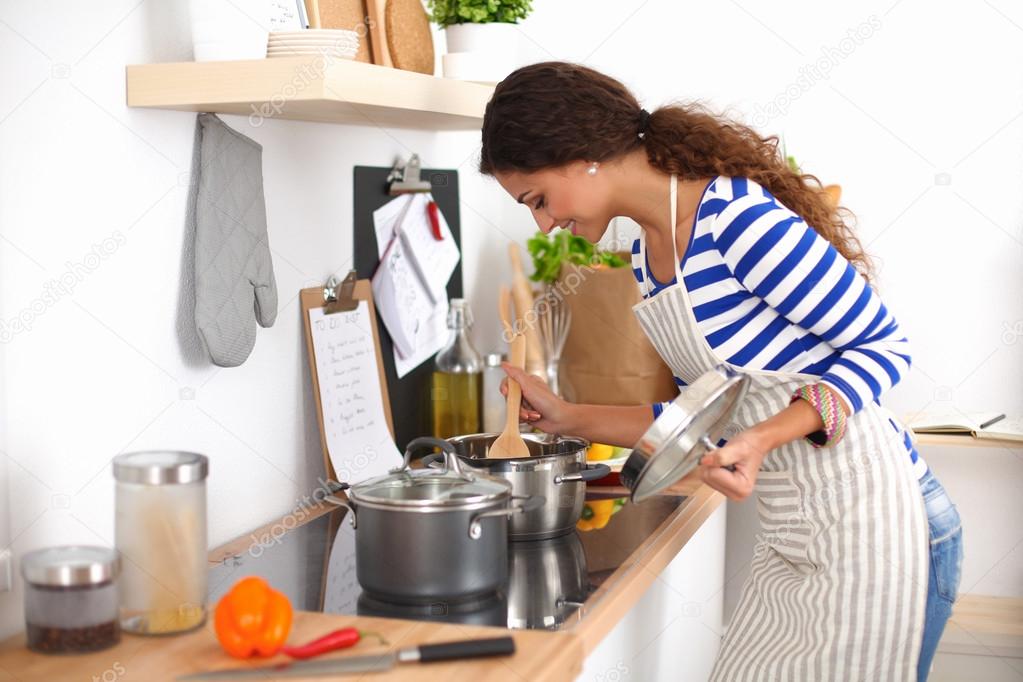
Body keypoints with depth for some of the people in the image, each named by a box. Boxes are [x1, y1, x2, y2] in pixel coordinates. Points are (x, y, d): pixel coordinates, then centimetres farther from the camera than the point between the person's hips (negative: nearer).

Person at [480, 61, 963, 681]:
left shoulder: (738, 218, -20)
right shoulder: (648, 258, 8)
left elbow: (885, 345, -13)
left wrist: (767, 436, -25)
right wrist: (568, 418, 10)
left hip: (871, 524, -8)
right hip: (790, 538, 8)